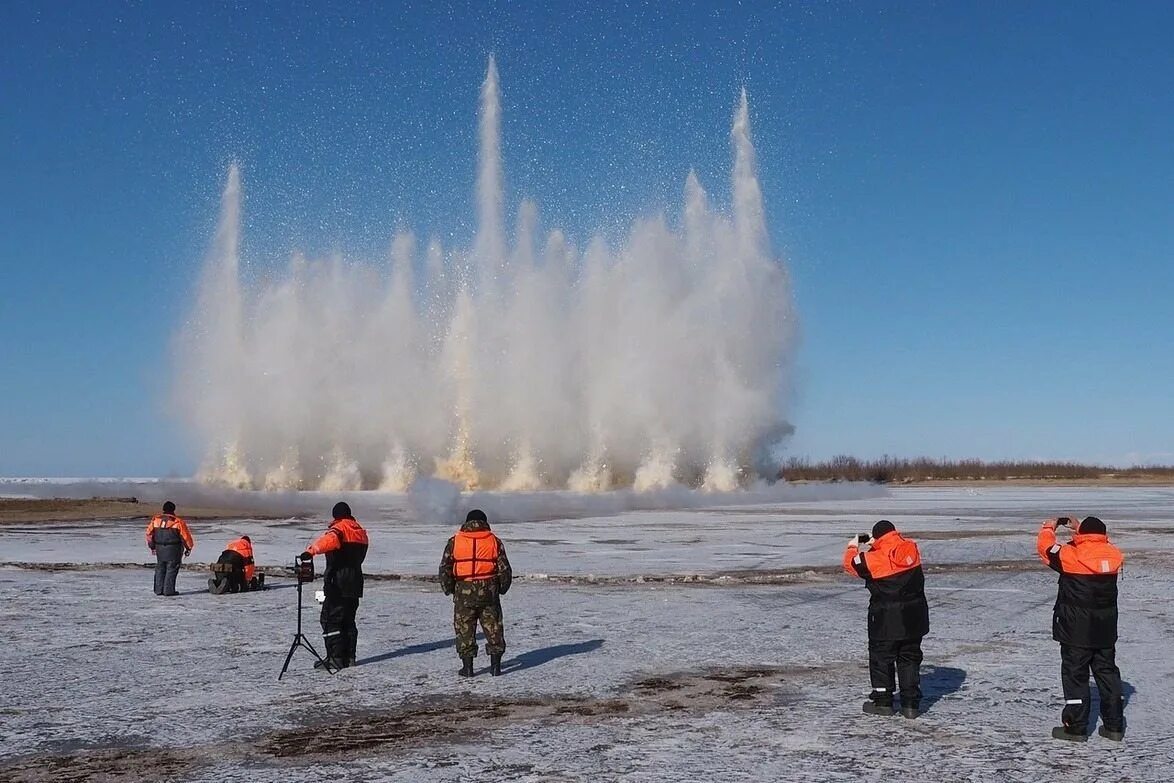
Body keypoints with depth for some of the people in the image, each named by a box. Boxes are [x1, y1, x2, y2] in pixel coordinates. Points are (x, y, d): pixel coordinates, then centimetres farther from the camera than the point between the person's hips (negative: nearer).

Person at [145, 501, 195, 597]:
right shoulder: (178, 522, -8)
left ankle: (159, 590, 15)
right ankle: (169, 590, -2)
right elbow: (186, 536, -6)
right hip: (173, 549, -4)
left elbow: (149, 533, 8)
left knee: (160, 569, 15)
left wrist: (152, 546, 20)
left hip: (159, 548, 4)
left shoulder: (155, 520, 3)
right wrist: (188, 548, 8)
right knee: (171, 569, 2)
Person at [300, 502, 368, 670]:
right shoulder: (360, 531, 15)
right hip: (355, 584, 8)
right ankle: (349, 657, 16)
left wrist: (311, 551, -48)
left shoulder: (339, 528, -11)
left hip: (338, 583, -8)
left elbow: (329, 540, -34)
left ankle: (335, 658, -9)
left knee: (330, 619, -5)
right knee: (349, 620, 15)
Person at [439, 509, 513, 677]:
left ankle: (467, 666, 9)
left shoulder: (455, 541, 2)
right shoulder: (494, 541, 4)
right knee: (493, 628, 11)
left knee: (464, 629, 8)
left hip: (464, 592, -1)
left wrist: (448, 589, 12)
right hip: (489, 591, 1)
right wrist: (501, 588, 17)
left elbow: (445, 568, -1)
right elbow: (504, 569, 3)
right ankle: (495, 665, 11)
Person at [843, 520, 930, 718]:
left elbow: (851, 563, -2)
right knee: (910, 658, 13)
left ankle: (882, 701, 16)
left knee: (881, 657, 10)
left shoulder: (876, 558, -18)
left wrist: (853, 547, 16)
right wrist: (872, 545, 18)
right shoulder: (911, 548, -3)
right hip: (913, 618, 5)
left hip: (886, 619, -5)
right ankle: (911, 703, 14)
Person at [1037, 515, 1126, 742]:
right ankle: (1114, 726, 20)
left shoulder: (1071, 555, -16)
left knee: (1075, 675, 3)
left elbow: (1045, 546, -3)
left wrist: (1049, 527, 14)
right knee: (1107, 672, 15)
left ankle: (1076, 728, 5)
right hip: (1106, 630, 5)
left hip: (1076, 630, -5)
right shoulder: (1114, 554, 0)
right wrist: (1079, 529, 22)